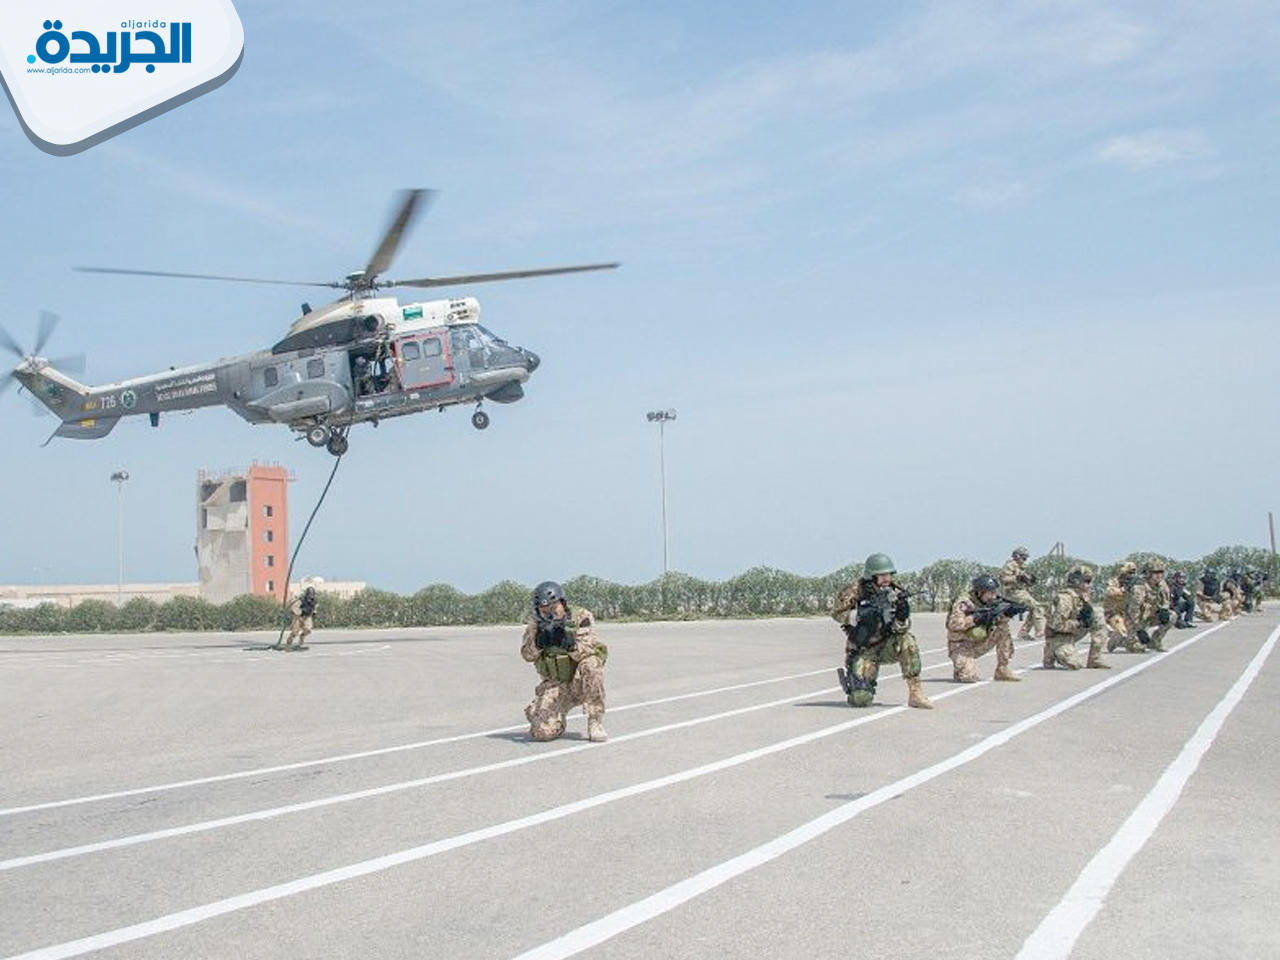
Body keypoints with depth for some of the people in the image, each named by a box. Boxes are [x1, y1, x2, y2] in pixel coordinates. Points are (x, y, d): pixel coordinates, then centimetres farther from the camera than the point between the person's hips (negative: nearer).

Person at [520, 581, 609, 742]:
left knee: (591, 664, -35)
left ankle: (595, 723, -21)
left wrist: (570, 644, -39)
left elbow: (587, 653, -20)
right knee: (543, 731, -19)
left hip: (581, 682, -1)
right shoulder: (536, 624, 0)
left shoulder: (581, 617, -11)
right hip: (554, 685, 2)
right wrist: (538, 643, -27)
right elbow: (527, 655, -7)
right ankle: (559, 717, 19)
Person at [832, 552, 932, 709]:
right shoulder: (856, 590, -14)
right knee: (860, 699, -18)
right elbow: (837, 613, -14)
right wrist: (860, 614, -30)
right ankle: (848, 675, 20)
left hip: (885, 646, 3)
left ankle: (915, 693, -20)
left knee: (907, 640, -30)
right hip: (862, 651, -3)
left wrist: (902, 618, -31)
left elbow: (901, 630, -7)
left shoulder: (894, 594, -7)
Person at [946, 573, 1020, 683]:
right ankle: (959, 671, 11)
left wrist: (1006, 613, -18)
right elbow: (953, 624, -28)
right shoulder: (963, 603, -18)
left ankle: (1002, 670, -2)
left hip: (979, 644, 7)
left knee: (1003, 629, -8)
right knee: (969, 677, -28)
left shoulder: (989, 604, 2)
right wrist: (975, 618, -32)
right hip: (961, 646, -7)